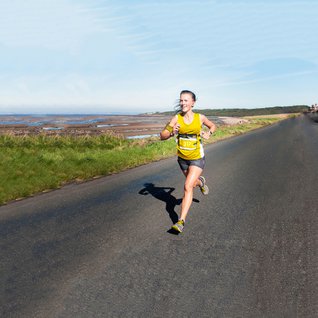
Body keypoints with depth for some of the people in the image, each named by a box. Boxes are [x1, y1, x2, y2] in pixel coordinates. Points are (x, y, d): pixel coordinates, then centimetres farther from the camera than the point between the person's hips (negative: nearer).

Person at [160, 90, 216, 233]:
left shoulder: (200, 117, -9)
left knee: (188, 187, -15)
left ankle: (181, 221, -11)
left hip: (197, 158, -3)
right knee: (192, 182, 24)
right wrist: (172, 133, -31)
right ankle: (200, 182, 62)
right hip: (182, 158, 3)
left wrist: (208, 133, -10)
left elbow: (213, 126, 11)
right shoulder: (176, 118, -10)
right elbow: (162, 136, -11)